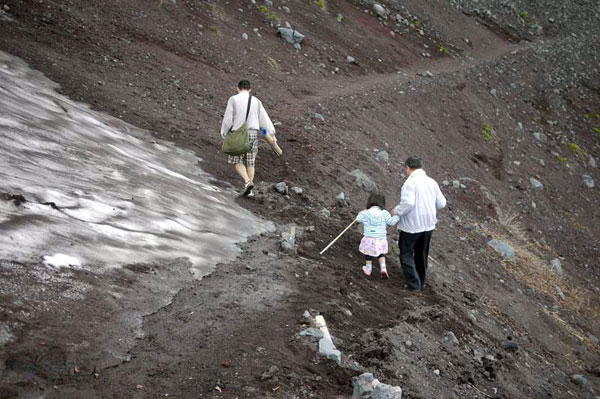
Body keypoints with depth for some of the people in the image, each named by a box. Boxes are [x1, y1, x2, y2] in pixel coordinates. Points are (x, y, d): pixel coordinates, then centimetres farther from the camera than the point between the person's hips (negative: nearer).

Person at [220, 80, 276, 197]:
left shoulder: (233, 100, -3)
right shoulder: (256, 101, 6)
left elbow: (228, 118, -4)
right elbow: (264, 118, 4)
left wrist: (224, 134, 6)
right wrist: (272, 135, 3)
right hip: (253, 133, 3)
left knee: (237, 161, 9)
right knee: (250, 162, 11)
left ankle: (247, 182, -13)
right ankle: (249, 190, 9)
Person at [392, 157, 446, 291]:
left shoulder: (410, 183, -17)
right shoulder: (432, 182, 5)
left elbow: (408, 203, -29)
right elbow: (441, 203, 7)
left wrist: (396, 211, -13)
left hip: (411, 226, -7)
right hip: (428, 224, 7)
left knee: (406, 254, 7)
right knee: (422, 254, 21)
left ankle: (413, 283, 3)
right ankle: (421, 281, 31)